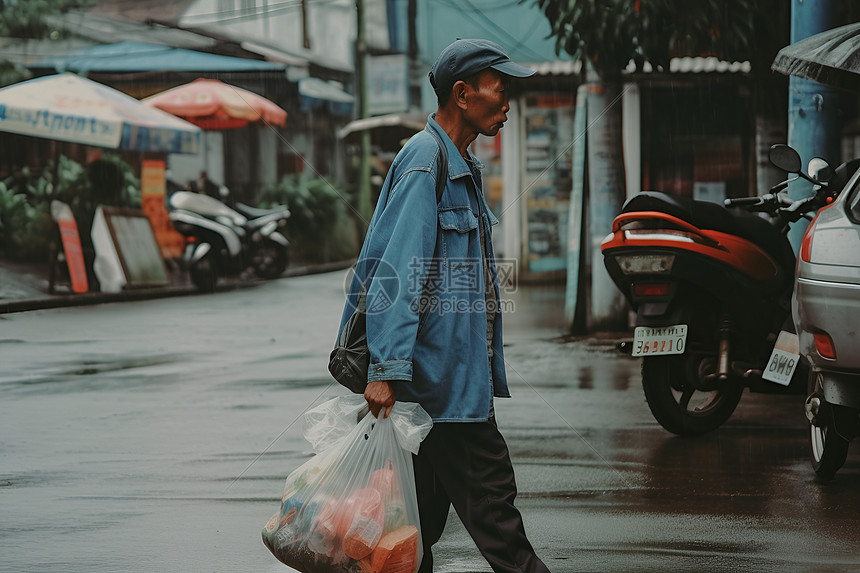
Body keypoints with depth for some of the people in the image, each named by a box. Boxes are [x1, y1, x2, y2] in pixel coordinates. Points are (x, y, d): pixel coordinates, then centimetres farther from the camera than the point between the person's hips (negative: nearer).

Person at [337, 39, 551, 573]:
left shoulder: (461, 166, 19)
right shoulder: (425, 164, -13)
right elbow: (396, 274, -21)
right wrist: (386, 370, -26)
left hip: (459, 375, 10)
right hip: (441, 374, -10)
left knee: (426, 508, 11)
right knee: (490, 494, -6)